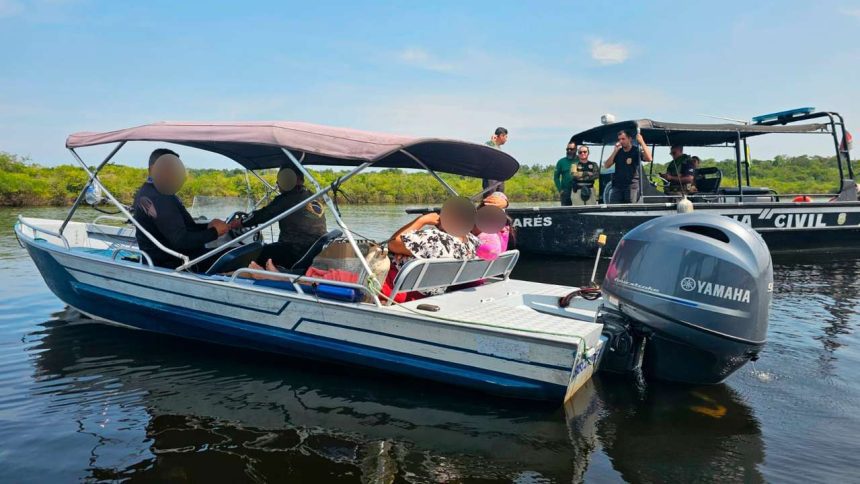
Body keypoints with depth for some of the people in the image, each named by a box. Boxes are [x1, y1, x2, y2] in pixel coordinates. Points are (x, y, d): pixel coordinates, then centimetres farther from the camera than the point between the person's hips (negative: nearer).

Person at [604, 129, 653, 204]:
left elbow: (649, 159, -18)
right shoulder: (618, 152, 11)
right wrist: (614, 151, -5)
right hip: (617, 186, 3)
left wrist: (642, 142, -20)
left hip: (632, 186, -3)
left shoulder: (637, 150, 0)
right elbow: (607, 165, 3)